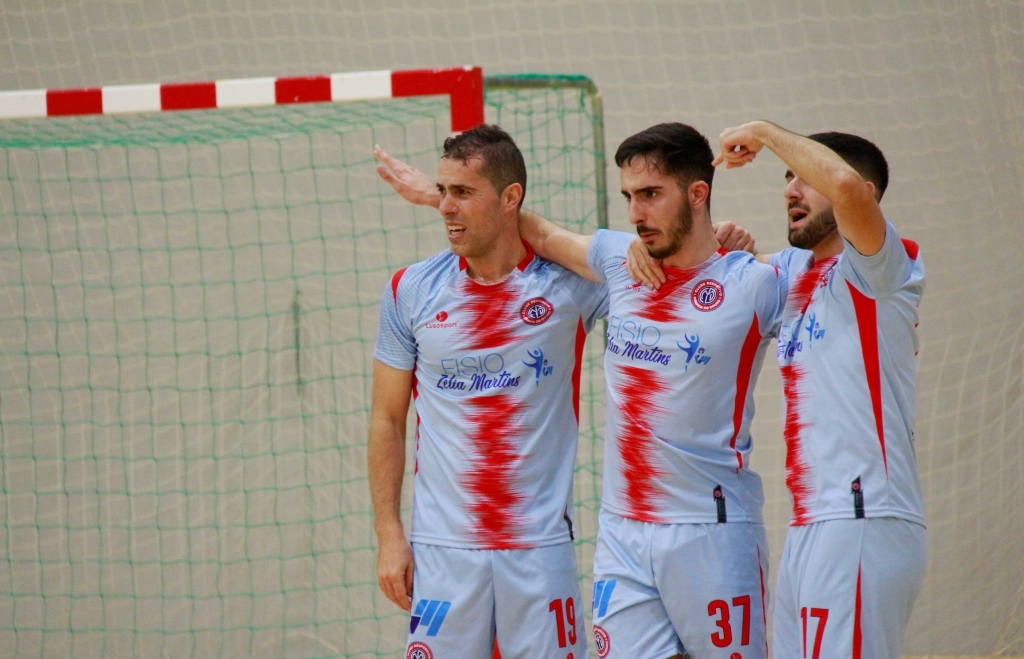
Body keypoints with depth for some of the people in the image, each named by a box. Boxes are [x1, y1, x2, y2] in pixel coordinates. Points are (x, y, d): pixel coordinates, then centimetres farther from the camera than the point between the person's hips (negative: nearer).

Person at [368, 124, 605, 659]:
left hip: (541, 548, -1)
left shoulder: (569, 283, -2)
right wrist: (388, 534, 3)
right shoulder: (410, 292, 3)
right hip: (441, 549, 1)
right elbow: (387, 420, 9)